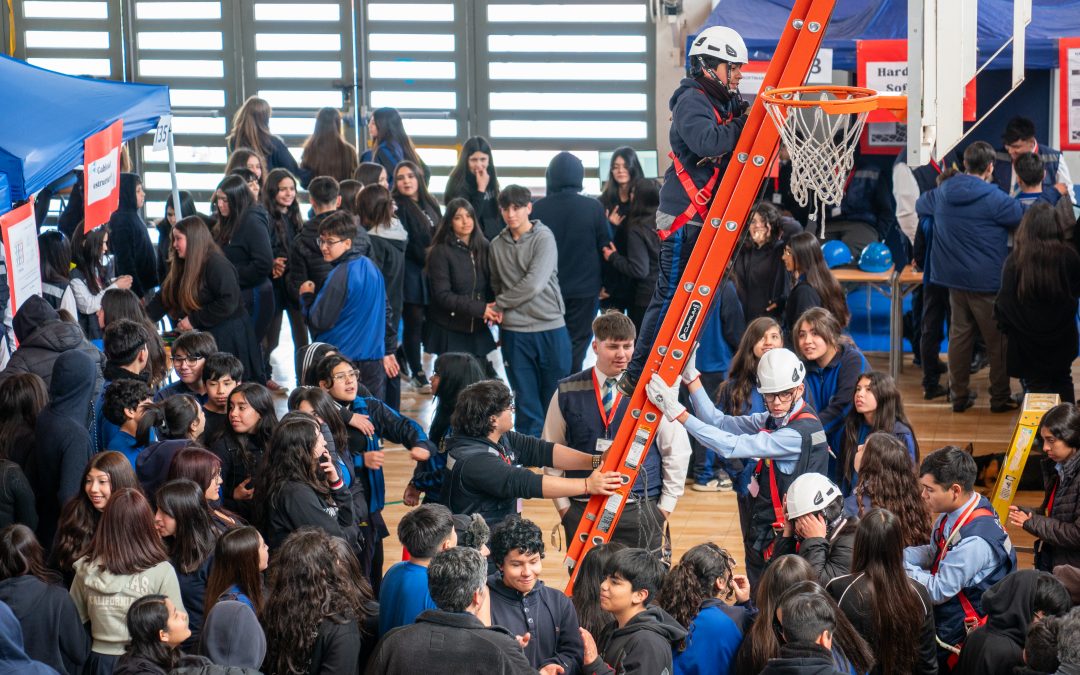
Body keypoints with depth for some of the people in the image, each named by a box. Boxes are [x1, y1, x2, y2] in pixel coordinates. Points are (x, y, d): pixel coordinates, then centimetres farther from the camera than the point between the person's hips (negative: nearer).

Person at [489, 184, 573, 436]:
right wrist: (502, 313, -2)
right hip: (514, 331, 3)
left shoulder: (544, 238, -5)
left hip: (550, 327, -3)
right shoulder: (497, 245, 8)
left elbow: (534, 284, -13)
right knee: (527, 402, 5)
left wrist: (500, 304, -5)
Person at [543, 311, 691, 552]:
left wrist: (666, 506, 2)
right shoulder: (568, 392, 2)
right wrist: (563, 505, 4)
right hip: (582, 512, 1)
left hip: (639, 512, -1)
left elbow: (677, 449, 5)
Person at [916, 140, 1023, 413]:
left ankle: (959, 395, 18)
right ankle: (1000, 398, 11)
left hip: (955, 279, 6)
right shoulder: (995, 199, -18)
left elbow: (920, 206, 22)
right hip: (987, 281, -6)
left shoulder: (942, 193, 2)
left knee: (959, 335, 13)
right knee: (997, 340, 5)